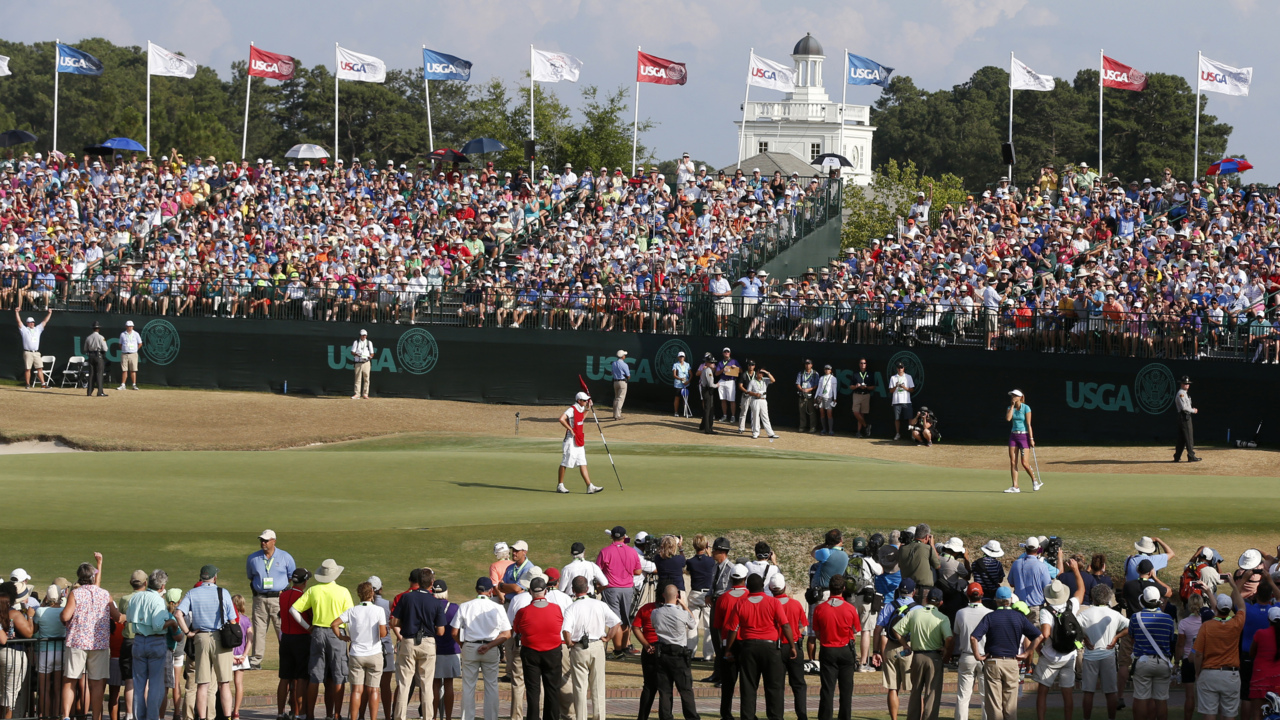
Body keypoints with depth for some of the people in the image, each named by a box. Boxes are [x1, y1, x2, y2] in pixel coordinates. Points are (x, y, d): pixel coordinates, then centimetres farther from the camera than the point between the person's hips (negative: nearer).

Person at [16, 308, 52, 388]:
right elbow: (19, 322, -3)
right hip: (28, 353, -4)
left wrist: (49, 314, 14)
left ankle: (43, 384, -2)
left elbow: (44, 321, 18)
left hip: (36, 353, 4)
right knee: (27, 369, -2)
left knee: (40, 368, -1)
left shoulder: (37, 329, 16)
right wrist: (16, 312, -12)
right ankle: (28, 384, 3)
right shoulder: (25, 330, 5)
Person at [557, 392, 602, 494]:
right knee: (565, 462, 1)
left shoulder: (581, 409, 11)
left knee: (582, 463, 4)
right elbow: (561, 419, -28)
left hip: (580, 440, 8)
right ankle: (560, 485, 11)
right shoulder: (572, 409, -15)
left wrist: (587, 409, 21)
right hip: (571, 440, -8)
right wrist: (570, 429, -21)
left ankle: (590, 487, -2)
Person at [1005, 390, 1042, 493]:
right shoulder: (1010, 408, 7)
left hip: (1024, 435, -5)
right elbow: (1008, 418, -11)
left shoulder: (1026, 408, -8)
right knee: (1013, 462, -2)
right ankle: (1015, 487, -1)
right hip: (1013, 435, 5)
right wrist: (1012, 406, -10)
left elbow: (1028, 424, -10)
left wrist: (1031, 439, -13)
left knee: (1024, 463, -9)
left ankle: (1034, 480, 14)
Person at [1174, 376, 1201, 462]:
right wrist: (1193, 410, -9)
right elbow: (1184, 407, -20)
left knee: (1181, 438, 10)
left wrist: (1192, 409, 11)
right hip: (1184, 417, -10)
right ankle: (1191, 456, -9)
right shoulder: (1181, 394, -12)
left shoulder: (1184, 393, 20)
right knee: (1189, 437, -9)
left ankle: (1177, 457, 12)